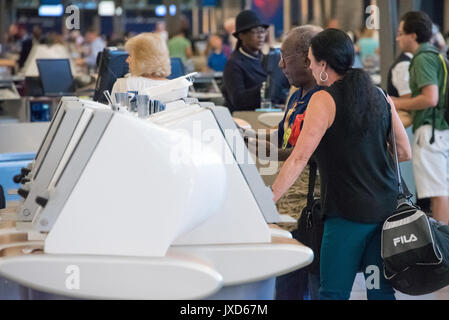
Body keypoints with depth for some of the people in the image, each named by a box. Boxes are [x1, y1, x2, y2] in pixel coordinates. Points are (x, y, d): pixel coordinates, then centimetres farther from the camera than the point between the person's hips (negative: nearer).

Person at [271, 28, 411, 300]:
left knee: (333, 292, 0)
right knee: (381, 290, 10)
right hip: (387, 207, 6)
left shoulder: (325, 100, -8)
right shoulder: (380, 96, 10)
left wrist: (269, 198, -12)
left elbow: (300, 158, -14)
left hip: (348, 211, -6)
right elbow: (405, 152, 13)